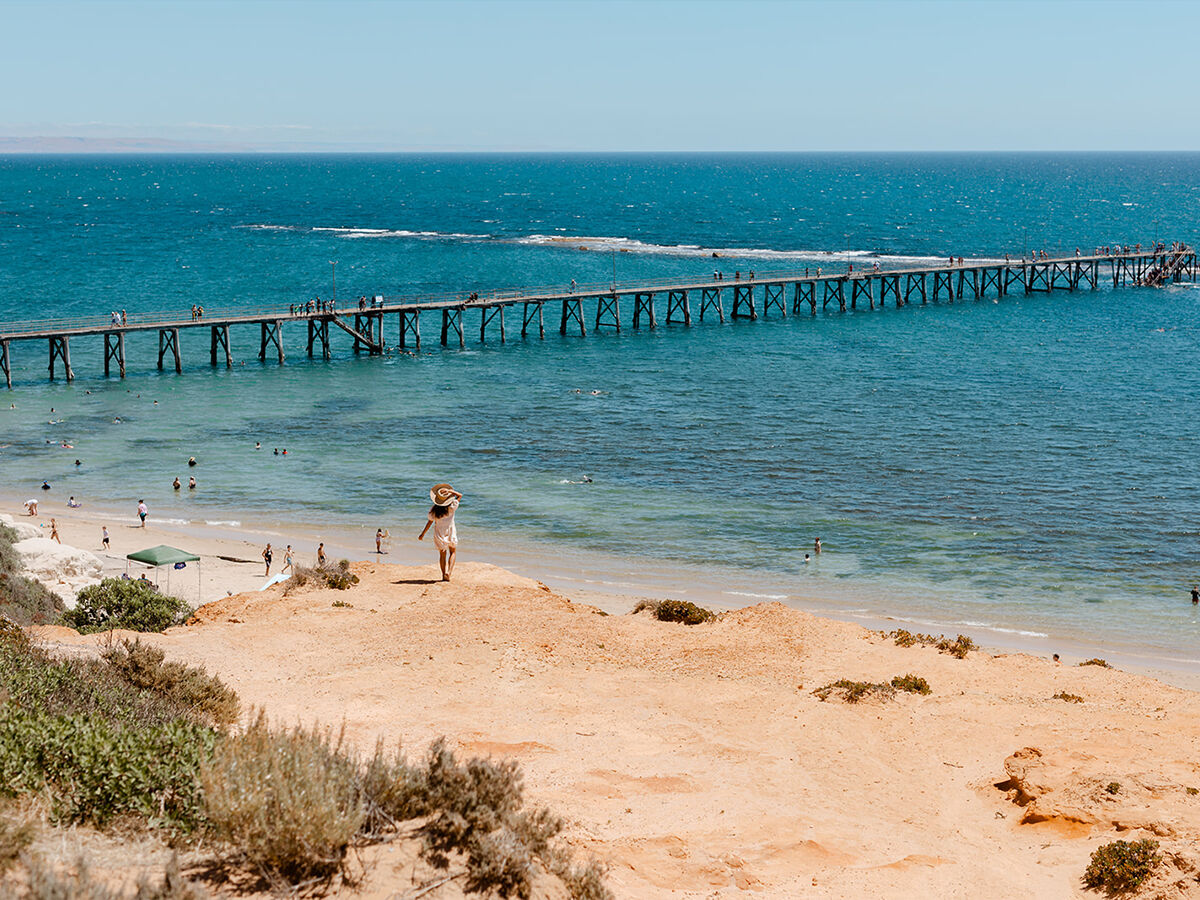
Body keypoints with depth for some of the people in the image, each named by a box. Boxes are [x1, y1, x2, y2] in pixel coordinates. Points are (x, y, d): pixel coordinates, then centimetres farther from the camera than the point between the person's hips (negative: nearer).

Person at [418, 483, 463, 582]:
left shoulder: (433, 510, -15)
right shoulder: (452, 507, -18)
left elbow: (429, 522, -7)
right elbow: (460, 495, -5)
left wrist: (422, 534, 5)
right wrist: (450, 491, -18)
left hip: (439, 534, 1)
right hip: (450, 532, -1)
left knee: (442, 554, 16)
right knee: (452, 552, 18)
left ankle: (444, 575, 18)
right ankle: (449, 571, -1)